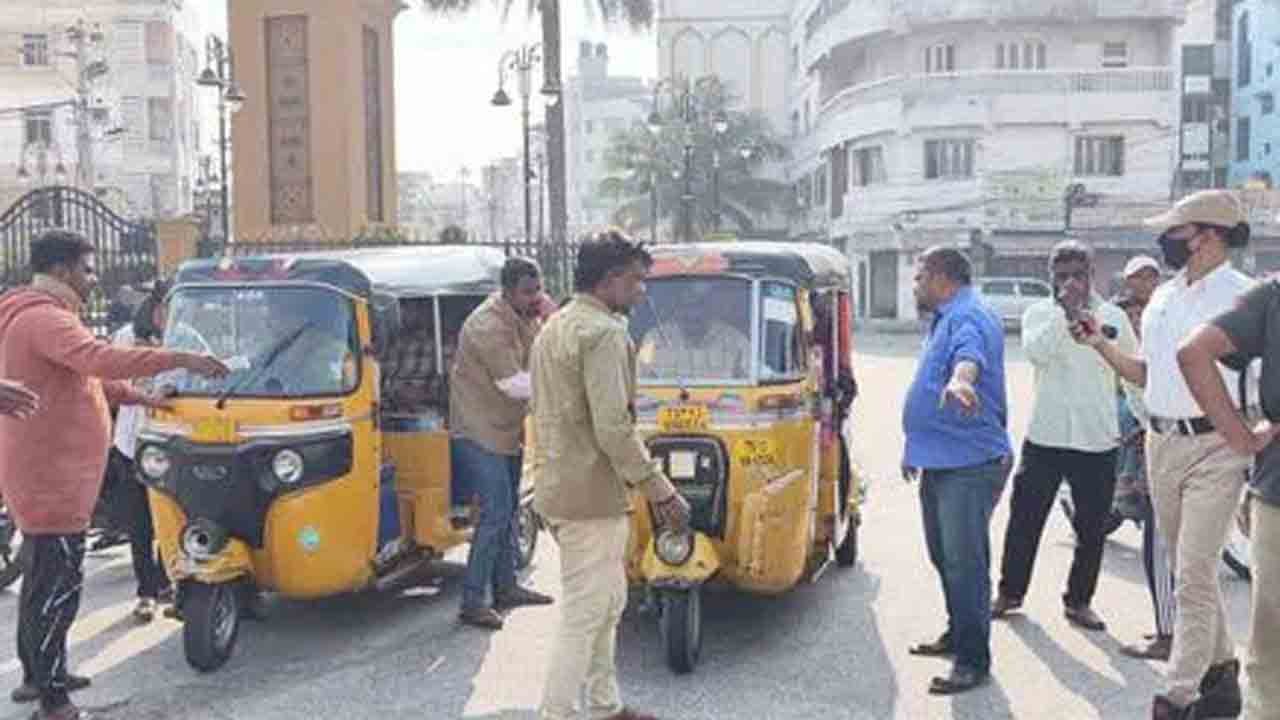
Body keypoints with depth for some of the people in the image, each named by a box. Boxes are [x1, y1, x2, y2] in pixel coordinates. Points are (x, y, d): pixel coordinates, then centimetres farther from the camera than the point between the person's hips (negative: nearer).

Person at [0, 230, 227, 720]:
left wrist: (140, 398, 21)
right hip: (51, 480, -11)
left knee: (41, 580, 20)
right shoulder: (45, 319, -18)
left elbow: (83, 375, 26)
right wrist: (182, 360, -35)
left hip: (43, 476, 11)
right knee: (56, 588, -7)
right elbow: (101, 359, -34)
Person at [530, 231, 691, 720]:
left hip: (557, 489, 10)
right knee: (584, 616, -3)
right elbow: (613, 429, -23)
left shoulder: (554, 327, 15)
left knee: (607, 604, 20)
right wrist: (661, 491, -17)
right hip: (591, 496, -10)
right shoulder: (604, 333, -17)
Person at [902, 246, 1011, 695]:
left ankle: (973, 661, -4)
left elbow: (970, 354, -38)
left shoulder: (969, 318, -14)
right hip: (940, 461, 11)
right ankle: (958, 634, 35)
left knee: (964, 562, -9)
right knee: (945, 557, 20)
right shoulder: (947, 320, 21)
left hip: (969, 465, -11)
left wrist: (960, 379, -61)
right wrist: (916, 447, 36)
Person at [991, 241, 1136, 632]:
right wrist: (1065, 311, -21)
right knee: (1024, 519, 5)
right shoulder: (1039, 313, 3)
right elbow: (1036, 351, -18)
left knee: (1092, 528, 7)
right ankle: (1010, 592, 22)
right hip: (1045, 436, -1)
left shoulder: (1113, 317, 6)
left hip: (1097, 441, 1)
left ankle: (1079, 601, 22)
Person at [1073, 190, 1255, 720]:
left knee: (1193, 577, -8)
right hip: (1161, 442, 7)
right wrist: (1100, 344, 9)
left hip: (1213, 448, -7)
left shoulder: (1243, 297, -10)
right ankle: (1221, 669, 31)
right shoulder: (1162, 298, 12)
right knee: (1191, 571, 16)